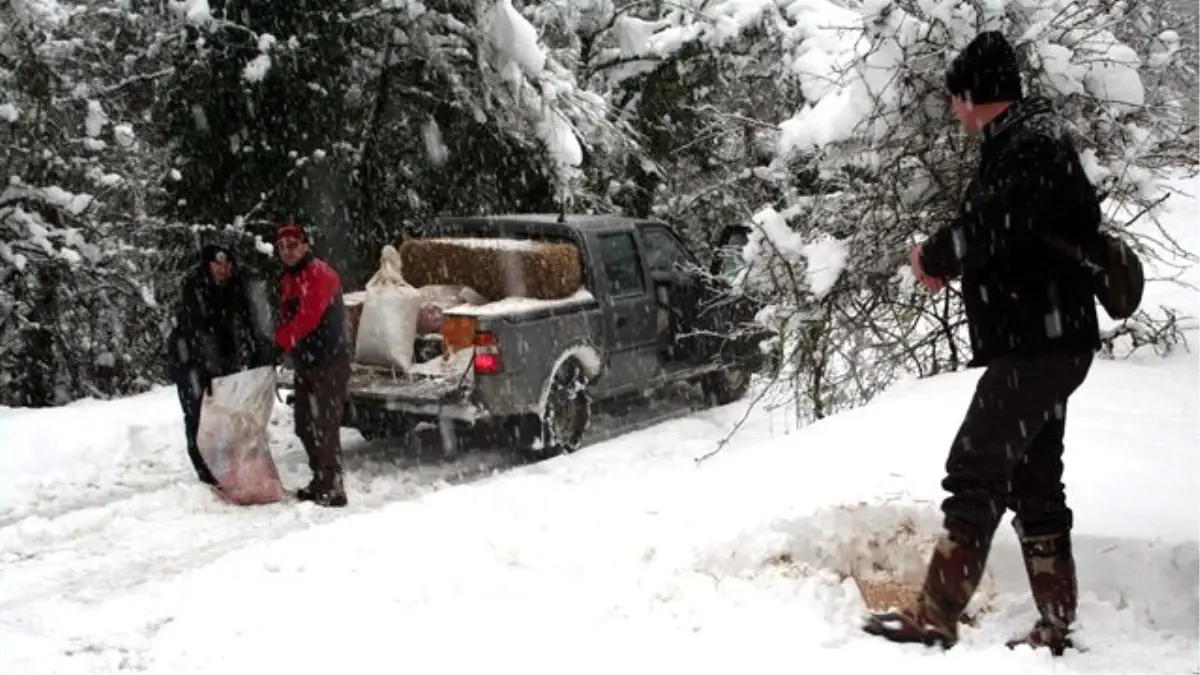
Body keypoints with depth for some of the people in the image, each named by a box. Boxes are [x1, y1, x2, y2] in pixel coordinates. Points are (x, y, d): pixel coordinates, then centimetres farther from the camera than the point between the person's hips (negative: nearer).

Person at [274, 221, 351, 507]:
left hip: (329, 361, -10)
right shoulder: (288, 280, 17)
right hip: (305, 362, 10)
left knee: (324, 426, -10)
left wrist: (279, 342, -14)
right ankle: (321, 480, 27)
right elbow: (287, 317, 17)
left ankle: (333, 489, -5)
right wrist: (282, 343, -3)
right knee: (305, 425, 15)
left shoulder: (319, 273, -13)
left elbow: (308, 317, -22)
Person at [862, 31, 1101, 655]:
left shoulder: (1031, 142, -14)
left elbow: (993, 226, -27)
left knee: (976, 474, -9)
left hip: (1037, 345, -10)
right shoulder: (1017, 143, 17)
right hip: (1041, 344, 10)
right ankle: (1055, 628, 19)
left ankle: (935, 617, -4)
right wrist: (949, 262, 1)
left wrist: (934, 258, -8)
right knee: (1034, 485, 12)